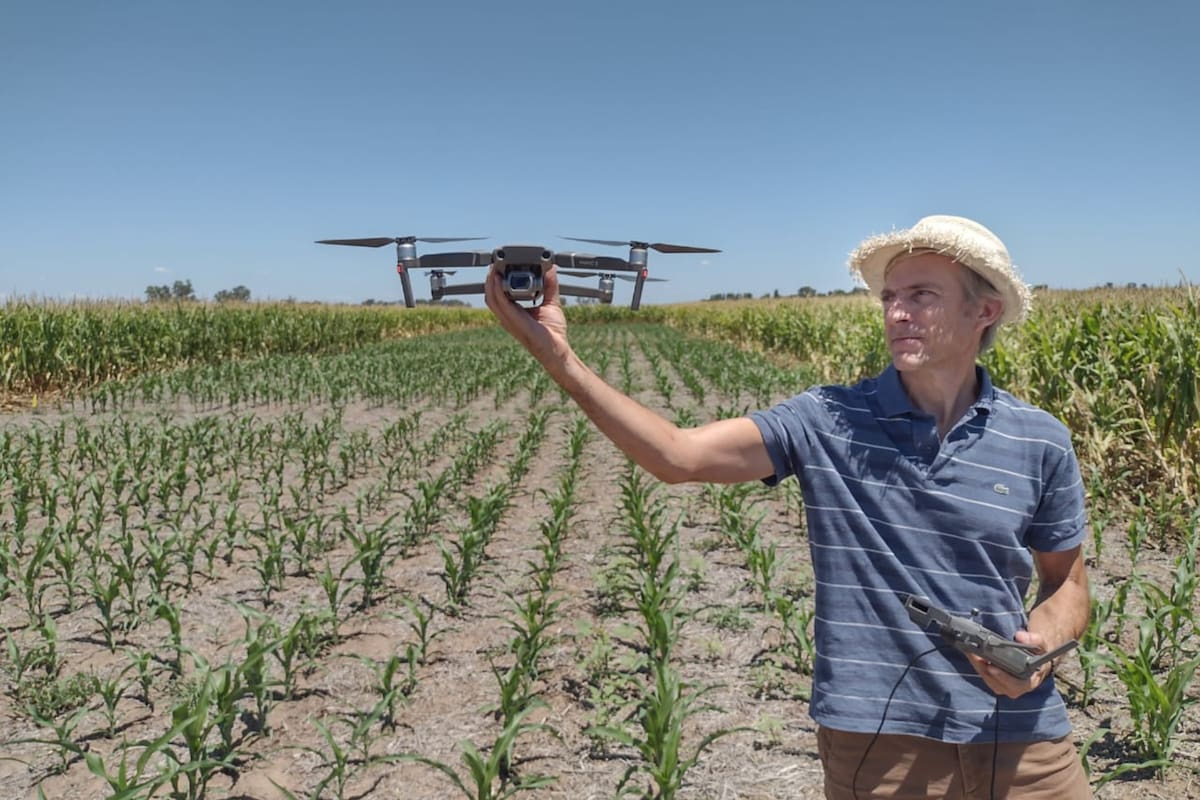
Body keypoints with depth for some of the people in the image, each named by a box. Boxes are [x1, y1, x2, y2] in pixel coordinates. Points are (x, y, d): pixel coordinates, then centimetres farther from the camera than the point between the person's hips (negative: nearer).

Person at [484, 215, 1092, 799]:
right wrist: (559, 357, -27)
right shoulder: (826, 423, -8)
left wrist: (1042, 644, -13)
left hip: (1021, 742, 2)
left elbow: (1067, 586, 10)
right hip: (875, 741, -1)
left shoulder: (1042, 444, -2)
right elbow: (678, 457, -18)